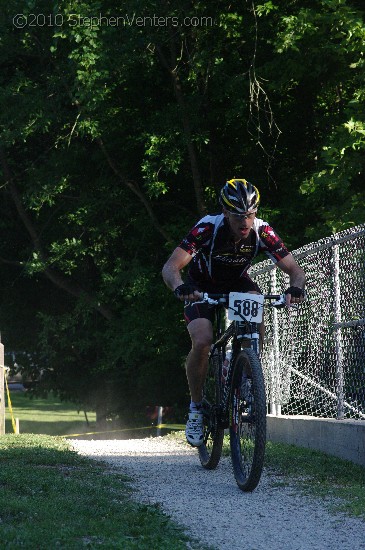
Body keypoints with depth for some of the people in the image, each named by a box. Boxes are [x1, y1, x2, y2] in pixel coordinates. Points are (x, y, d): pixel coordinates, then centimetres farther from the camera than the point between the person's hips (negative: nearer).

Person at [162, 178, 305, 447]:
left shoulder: (262, 232, -25)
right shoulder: (207, 229, -32)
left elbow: (294, 269, -24)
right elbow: (171, 267, -38)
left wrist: (296, 287, -48)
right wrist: (180, 287, -60)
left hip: (238, 284, 2)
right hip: (203, 289, -2)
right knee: (202, 343, -25)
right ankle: (196, 407, -4)